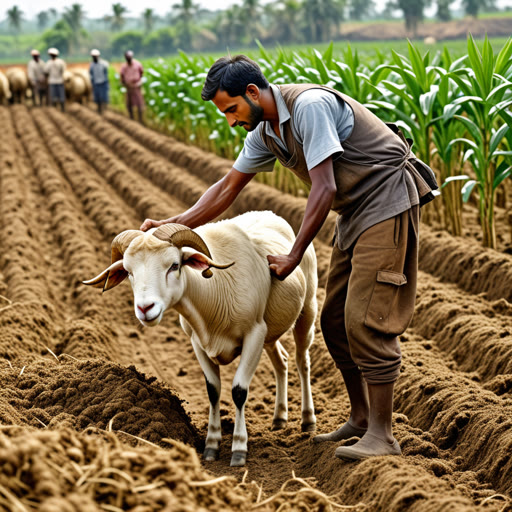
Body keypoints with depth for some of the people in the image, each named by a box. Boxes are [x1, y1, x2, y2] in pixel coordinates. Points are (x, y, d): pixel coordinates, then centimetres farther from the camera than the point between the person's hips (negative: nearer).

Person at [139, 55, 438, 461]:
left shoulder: (309, 106, -22)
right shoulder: (264, 131, 6)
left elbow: (324, 188, -24)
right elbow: (228, 188, 13)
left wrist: (294, 256, -19)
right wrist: (172, 226, 5)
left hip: (387, 203, -9)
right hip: (354, 212, 9)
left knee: (366, 319, -14)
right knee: (334, 319, 9)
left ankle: (382, 435, -8)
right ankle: (361, 417, 21)